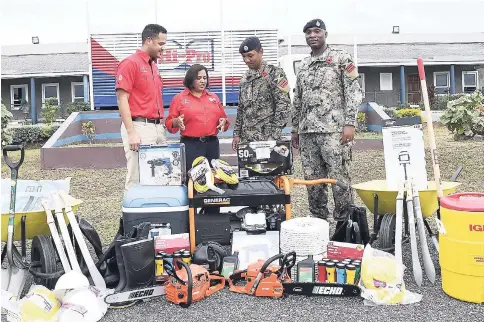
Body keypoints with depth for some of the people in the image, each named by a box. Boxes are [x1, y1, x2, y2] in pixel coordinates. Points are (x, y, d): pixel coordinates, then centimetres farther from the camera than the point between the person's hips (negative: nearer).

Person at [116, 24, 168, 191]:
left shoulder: (154, 65, 19)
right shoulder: (130, 63, -6)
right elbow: (122, 99, -12)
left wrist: (161, 126, 16)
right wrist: (131, 133, -19)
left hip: (158, 127, 8)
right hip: (139, 127, -8)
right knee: (137, 178, -6)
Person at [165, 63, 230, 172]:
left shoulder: (214, 97, 15)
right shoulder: (179, 98, 4)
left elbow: (223, 118, 21)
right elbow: (169, 123, 3)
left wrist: (223, 122, -1)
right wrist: (177, 122, -18)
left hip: (212, 144, 4)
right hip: (190, 145, -3)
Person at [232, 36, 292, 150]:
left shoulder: (275, 73, -4)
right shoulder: (245, 78, 15)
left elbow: (284, 106, -10)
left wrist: (274, 135, -15)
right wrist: (237, 134, 13)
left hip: (267, 138, -6)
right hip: (246, 138, 6)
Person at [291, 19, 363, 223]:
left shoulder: (341, 58, 3)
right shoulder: (303, 65, 19)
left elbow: (354, 92, -4)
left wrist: (350, 123, -13)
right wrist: (295, 129, 18)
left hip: (333, 128, -5)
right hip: (307, 131, 6)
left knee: (339, 177, -6)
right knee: (312, 179, 7)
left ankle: (344, 222, 3)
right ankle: (318, 220, 17)